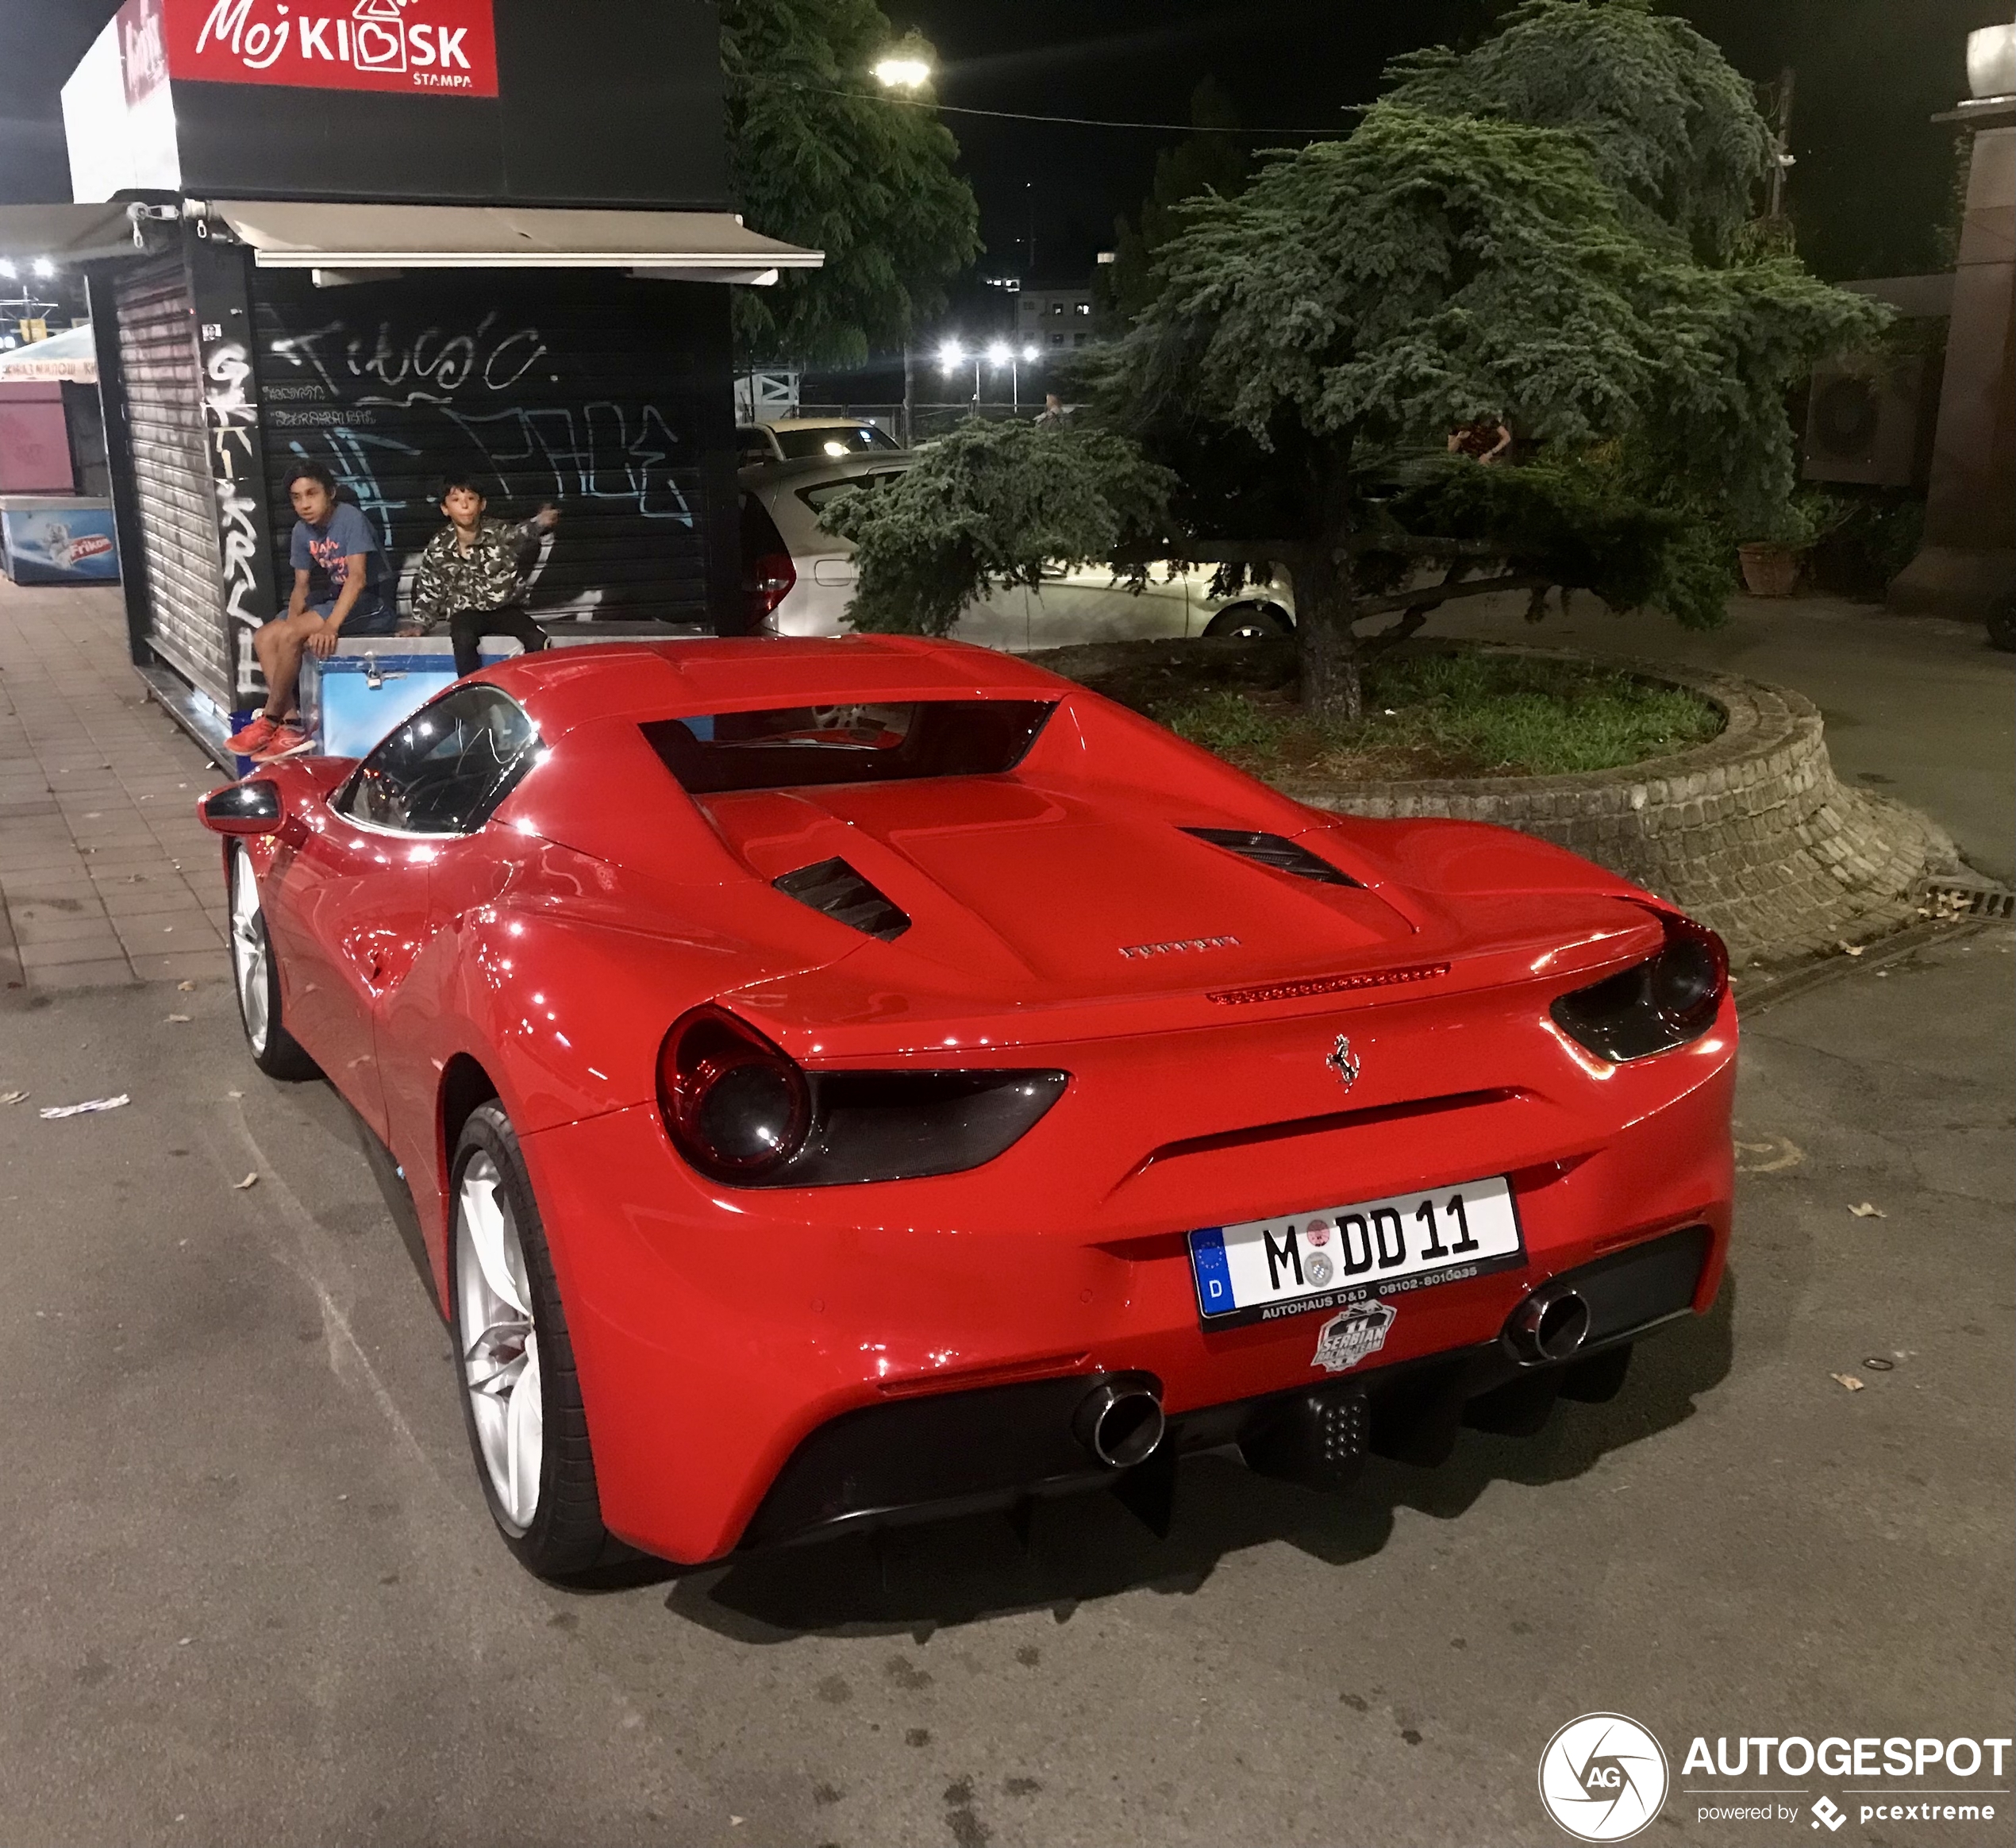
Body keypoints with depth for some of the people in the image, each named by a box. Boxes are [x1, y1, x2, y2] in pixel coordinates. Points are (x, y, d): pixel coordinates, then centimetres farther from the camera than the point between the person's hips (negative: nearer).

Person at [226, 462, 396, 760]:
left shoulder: (351, 519, -18)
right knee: (264, 638, -5)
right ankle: (290, 724, -10)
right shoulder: (302, 531, 5)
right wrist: (291, 622, -12)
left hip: (369, 601, -8)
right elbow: (302, 586, 8)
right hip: (334, 597, 8)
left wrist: (330, 625, -39)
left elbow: (357, 577, -28)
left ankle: (270, 720, -8)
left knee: (290, 635, -24)